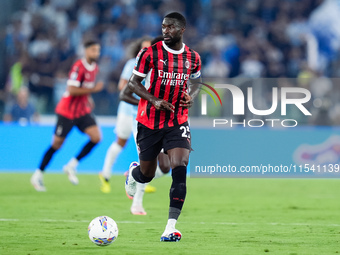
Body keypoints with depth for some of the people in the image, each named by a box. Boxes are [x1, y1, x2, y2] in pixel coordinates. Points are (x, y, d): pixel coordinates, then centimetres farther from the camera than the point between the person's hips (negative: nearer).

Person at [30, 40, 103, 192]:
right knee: (57, 144, 0)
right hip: (67, 111, -7)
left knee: (96, 137, -11)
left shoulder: (94, 68, 7)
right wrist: (93, 89, -24)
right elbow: (72, 90, -26)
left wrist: (88, 98, 10)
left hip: (83, 110, 7)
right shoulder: (79, 67, -19)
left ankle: (71, 166, 2)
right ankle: (38, 176, 13)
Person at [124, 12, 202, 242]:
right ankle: (134, 172, 52)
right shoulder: (150, 53, -7)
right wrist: (155, 100, -18)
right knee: (147, 175, 11)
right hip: (149, 122, -1)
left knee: (180, 170, -19)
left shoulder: (193, 58, 2)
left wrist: (191, 97, -2)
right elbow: (133, 83, -3)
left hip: (177, 123, 1)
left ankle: (171, 227, -20)